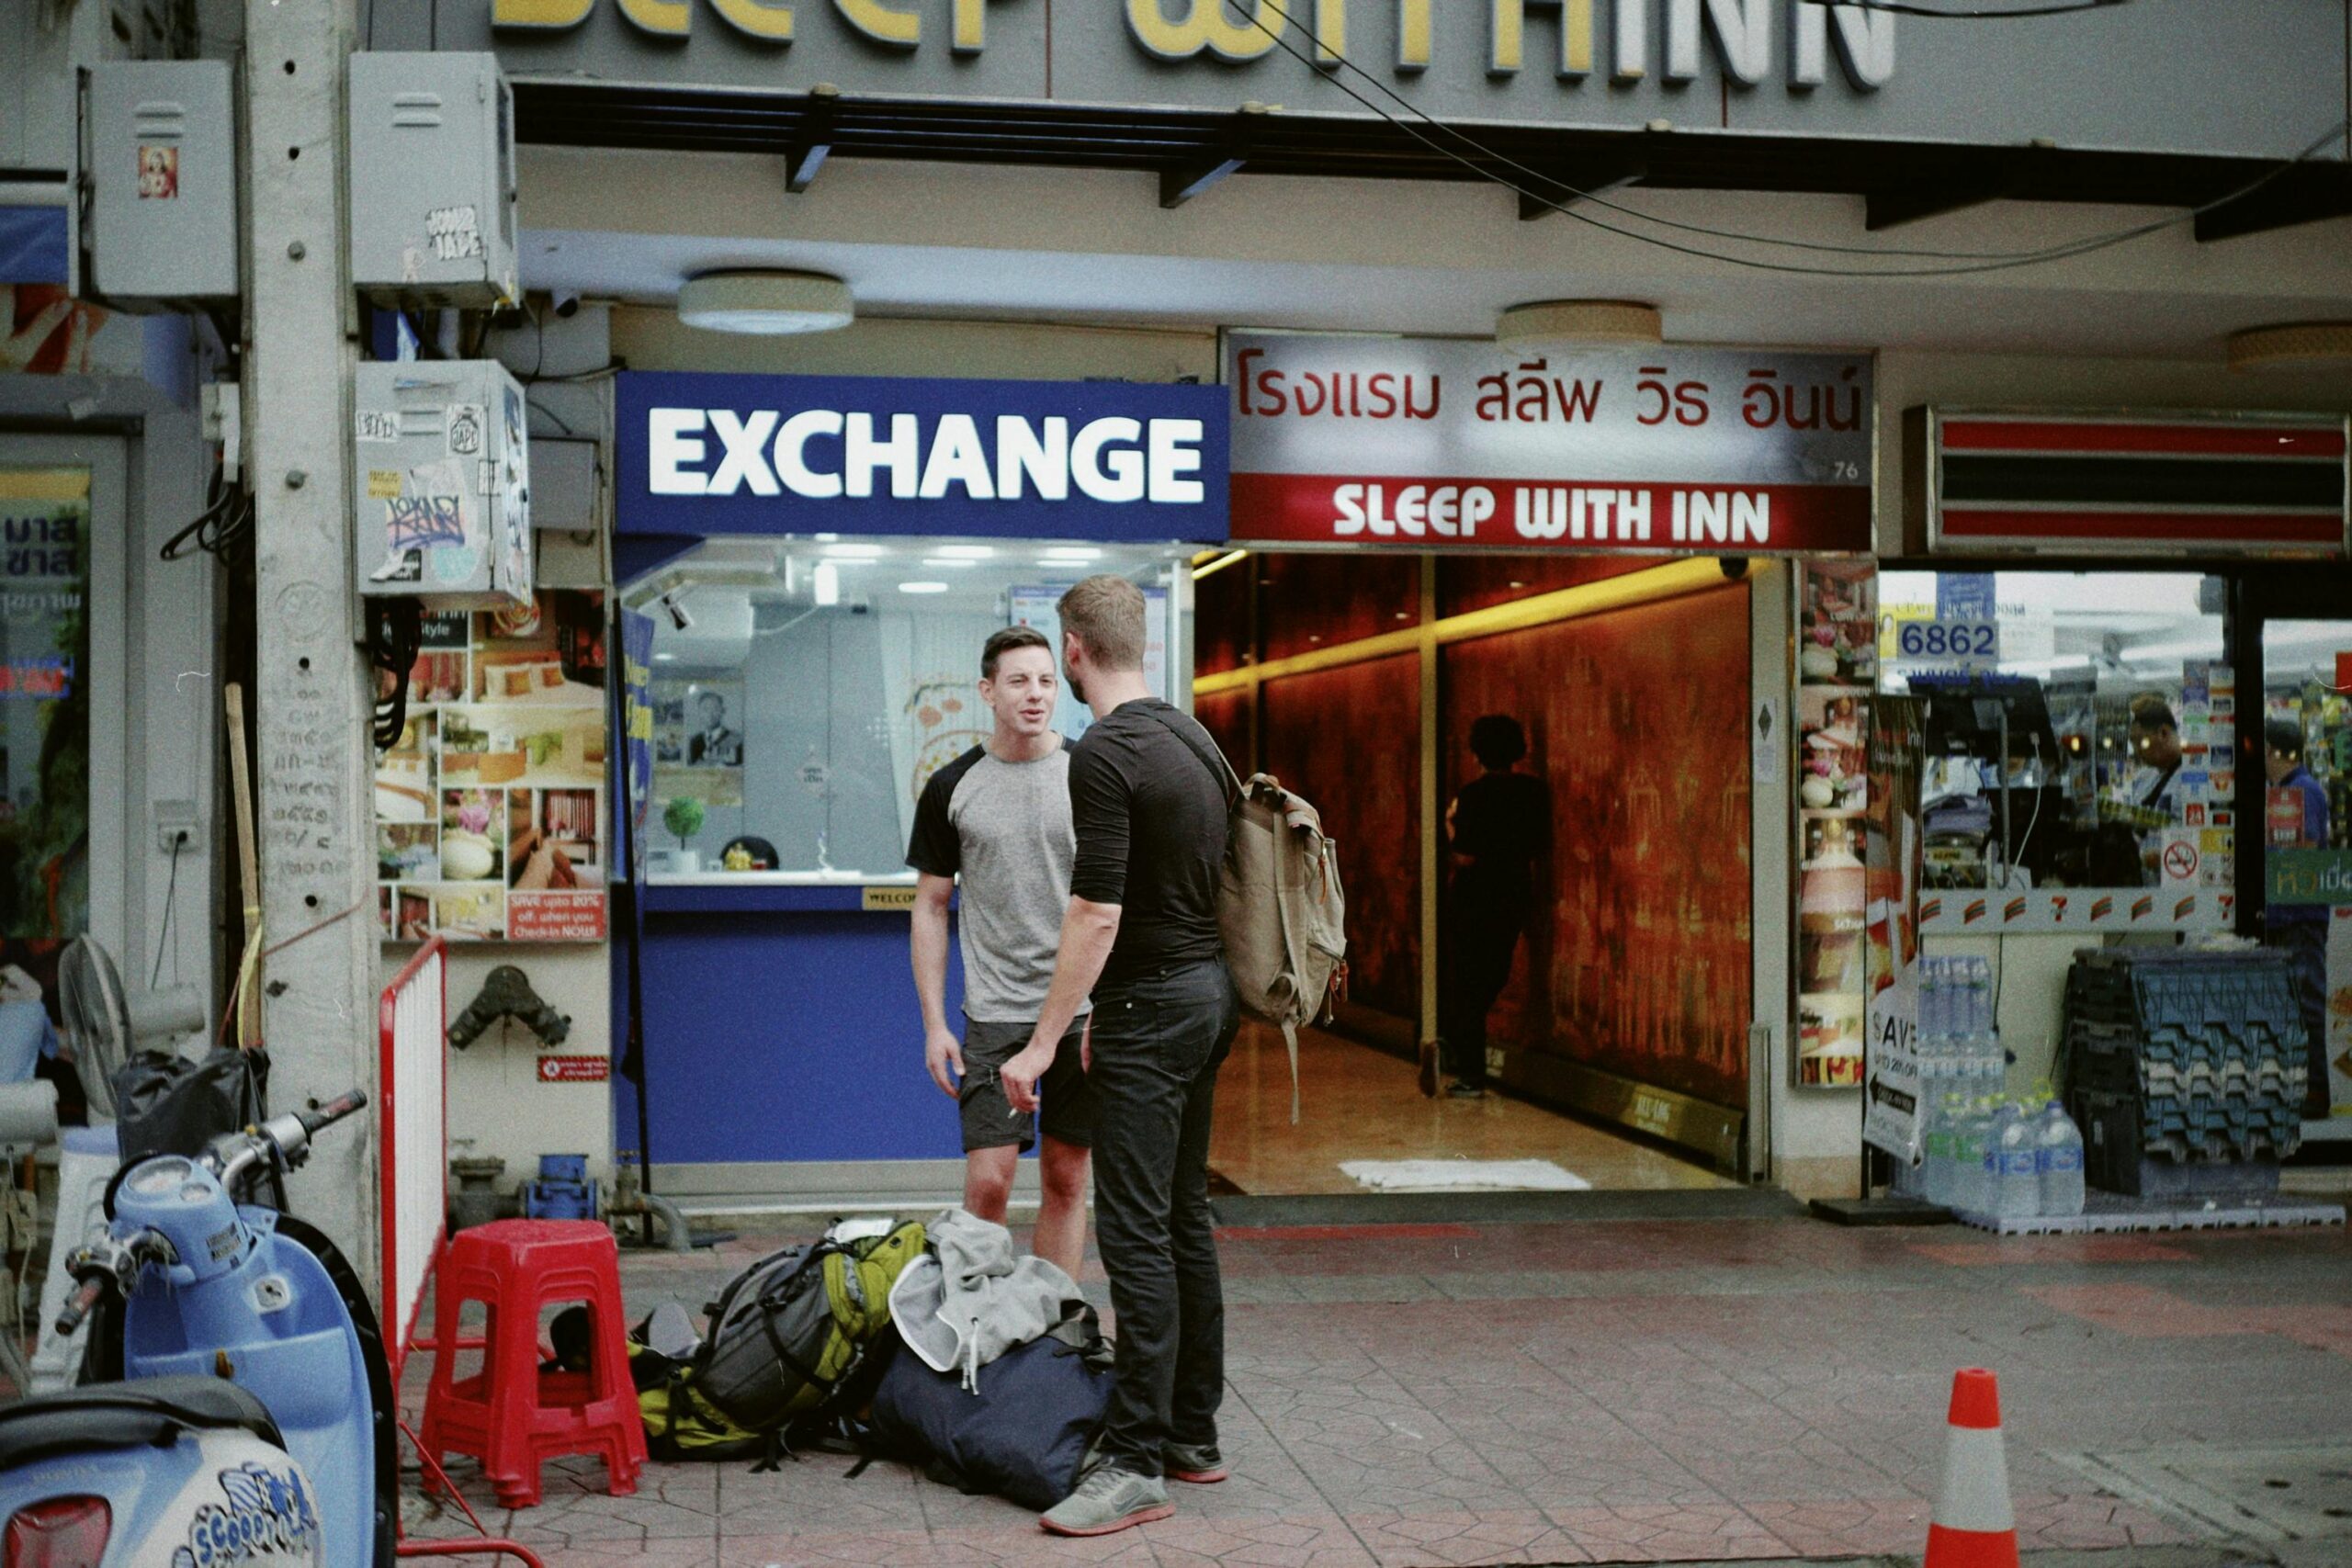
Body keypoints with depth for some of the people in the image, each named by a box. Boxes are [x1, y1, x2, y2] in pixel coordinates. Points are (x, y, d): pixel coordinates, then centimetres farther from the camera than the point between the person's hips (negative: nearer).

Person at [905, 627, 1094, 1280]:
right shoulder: (953, 787, 3)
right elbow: (930, 908, 7)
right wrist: (934, 1024, 1)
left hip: (1085, 1011, 1)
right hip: (995, 1013, -1)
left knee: (1067, 1180, 7)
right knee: (988, 1182, -6)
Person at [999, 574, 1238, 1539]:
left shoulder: (1105, 754, -17)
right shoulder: (1196, 739, 12)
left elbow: (1097, 913, -21)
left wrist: (1044, 1041, -15)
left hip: (1150, 1006, -10)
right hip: (1211, 993, 10)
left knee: (1136, 1232, -8)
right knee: (1185, 1221, 14)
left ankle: (1136, 1461, -6)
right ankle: (1193, 1433, 20)